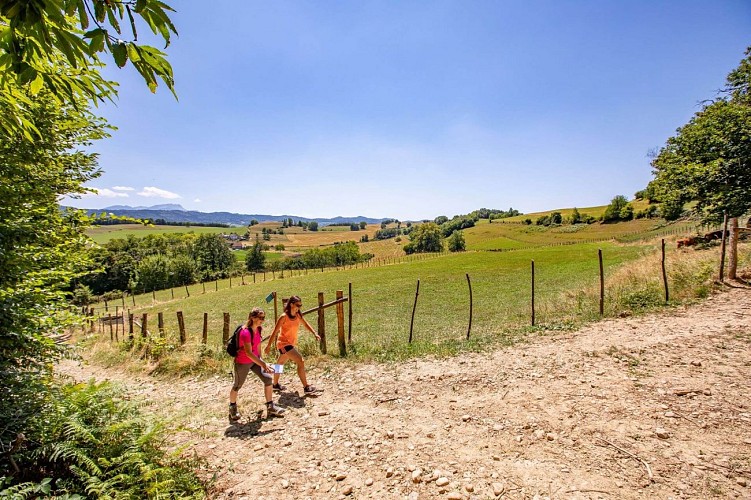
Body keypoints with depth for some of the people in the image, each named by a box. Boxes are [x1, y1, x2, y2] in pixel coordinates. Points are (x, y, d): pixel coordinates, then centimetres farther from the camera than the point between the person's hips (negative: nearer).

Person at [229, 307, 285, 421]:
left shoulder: (258, 329, -4)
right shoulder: (245, 332, -29)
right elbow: (248, 353, -32)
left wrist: (261, 359, 15)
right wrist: (263, 364, -34)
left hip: (255, 360, 7)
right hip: (242, 363, -7)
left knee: (267, 378, -3)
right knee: (237, 386, 12)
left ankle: (270, 407, 7)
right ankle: (232, 408, 40)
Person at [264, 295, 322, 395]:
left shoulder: (298, 315, 0)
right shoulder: (284, 317, -19)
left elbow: (306, 324, 12)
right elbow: (275, 332, -14)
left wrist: (315, 333, -1)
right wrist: (269, 345, -10)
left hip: (291, 344, 8)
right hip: (284, 343, -8)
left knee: (280, 363, 25)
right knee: (300, 362, -16)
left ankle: (276, 384, 43)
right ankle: (306, 387, -11)